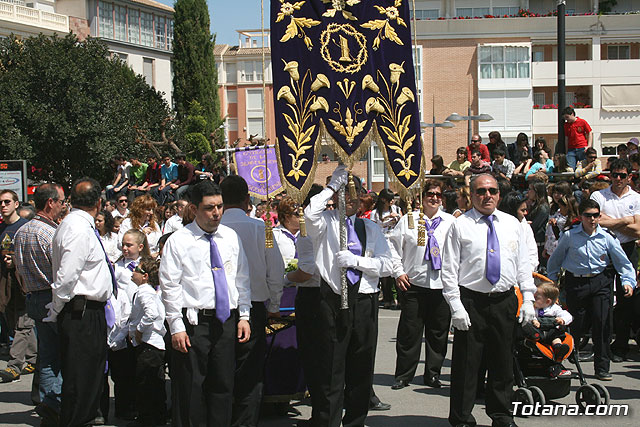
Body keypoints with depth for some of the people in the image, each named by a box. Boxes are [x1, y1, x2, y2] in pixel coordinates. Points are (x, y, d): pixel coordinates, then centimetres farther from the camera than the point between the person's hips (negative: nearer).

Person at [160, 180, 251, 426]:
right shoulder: (179, 241, -3)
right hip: (194, 322, -4)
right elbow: (169, 286, -5)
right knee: (190, 389, -1)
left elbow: (242, 279, 14)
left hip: (227, 321, 4)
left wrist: (244, 316, 7)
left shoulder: (231, 237, 10)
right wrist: (176, 327, -11)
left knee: (224, 386, 8)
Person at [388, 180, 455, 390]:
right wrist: (398, 272, -1)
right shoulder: (408, 220, 5)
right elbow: (393, 246, 7)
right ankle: (403, 376, 10)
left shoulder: (451, 222, 9)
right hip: (414, 283, -2)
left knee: (438, 333, 8)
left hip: (442, 285, 2)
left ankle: (433, 375, 20)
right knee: (409, 332, 1)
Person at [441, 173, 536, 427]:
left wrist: (528, 299, 4)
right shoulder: (460, 226, -1)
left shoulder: (512, 224, 11)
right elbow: (449, 270, -3)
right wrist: (456, 306, -11)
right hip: (471, 302, -3)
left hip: (505, 301, 3)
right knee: (466, 363, 0)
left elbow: (523, 264, 13)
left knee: (503, 362, 11)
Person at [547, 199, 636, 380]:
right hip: (576, 282, -1)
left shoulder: (607, 237, 0)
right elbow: (555, 260, 11)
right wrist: (551, 281, 11)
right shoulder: (570, 236, -3)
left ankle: (602, 368, 6)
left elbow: (623, 262, 4)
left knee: (602, 324, -5)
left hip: (600, 282, 1)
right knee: (577, 326, 2)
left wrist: (628, 281, -10)